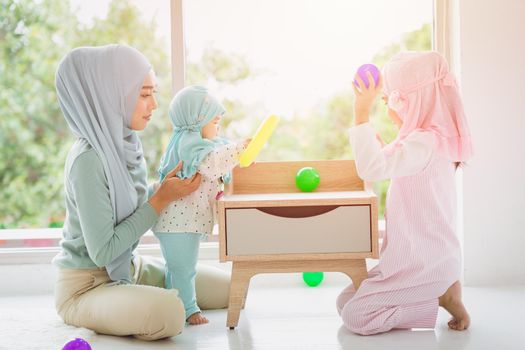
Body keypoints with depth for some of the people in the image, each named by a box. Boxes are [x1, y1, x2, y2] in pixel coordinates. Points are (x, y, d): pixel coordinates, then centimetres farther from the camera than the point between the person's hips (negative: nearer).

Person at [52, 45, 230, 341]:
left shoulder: (127, 143, -1)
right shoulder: (88, 159, -25)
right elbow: (102, 251, -24)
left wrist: (175, 189, -5)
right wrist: (163, 198, -22)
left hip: (130, 268, 8)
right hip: (86, 286, -8)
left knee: (232, 288, 5)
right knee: (169, 312, -36)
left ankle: (122, 309, 12)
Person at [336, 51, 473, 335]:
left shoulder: (424, 143, -22)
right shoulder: (431, 139, 12)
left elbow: (373, 168, -37)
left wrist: (362, 114, -34)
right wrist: (377, 149, 15)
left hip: (424, 264, -10)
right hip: (416, 258, 10)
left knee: (354, 317, -11)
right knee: (344, 302, 11)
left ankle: (441, 297, -3)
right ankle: (436, 289, 9)